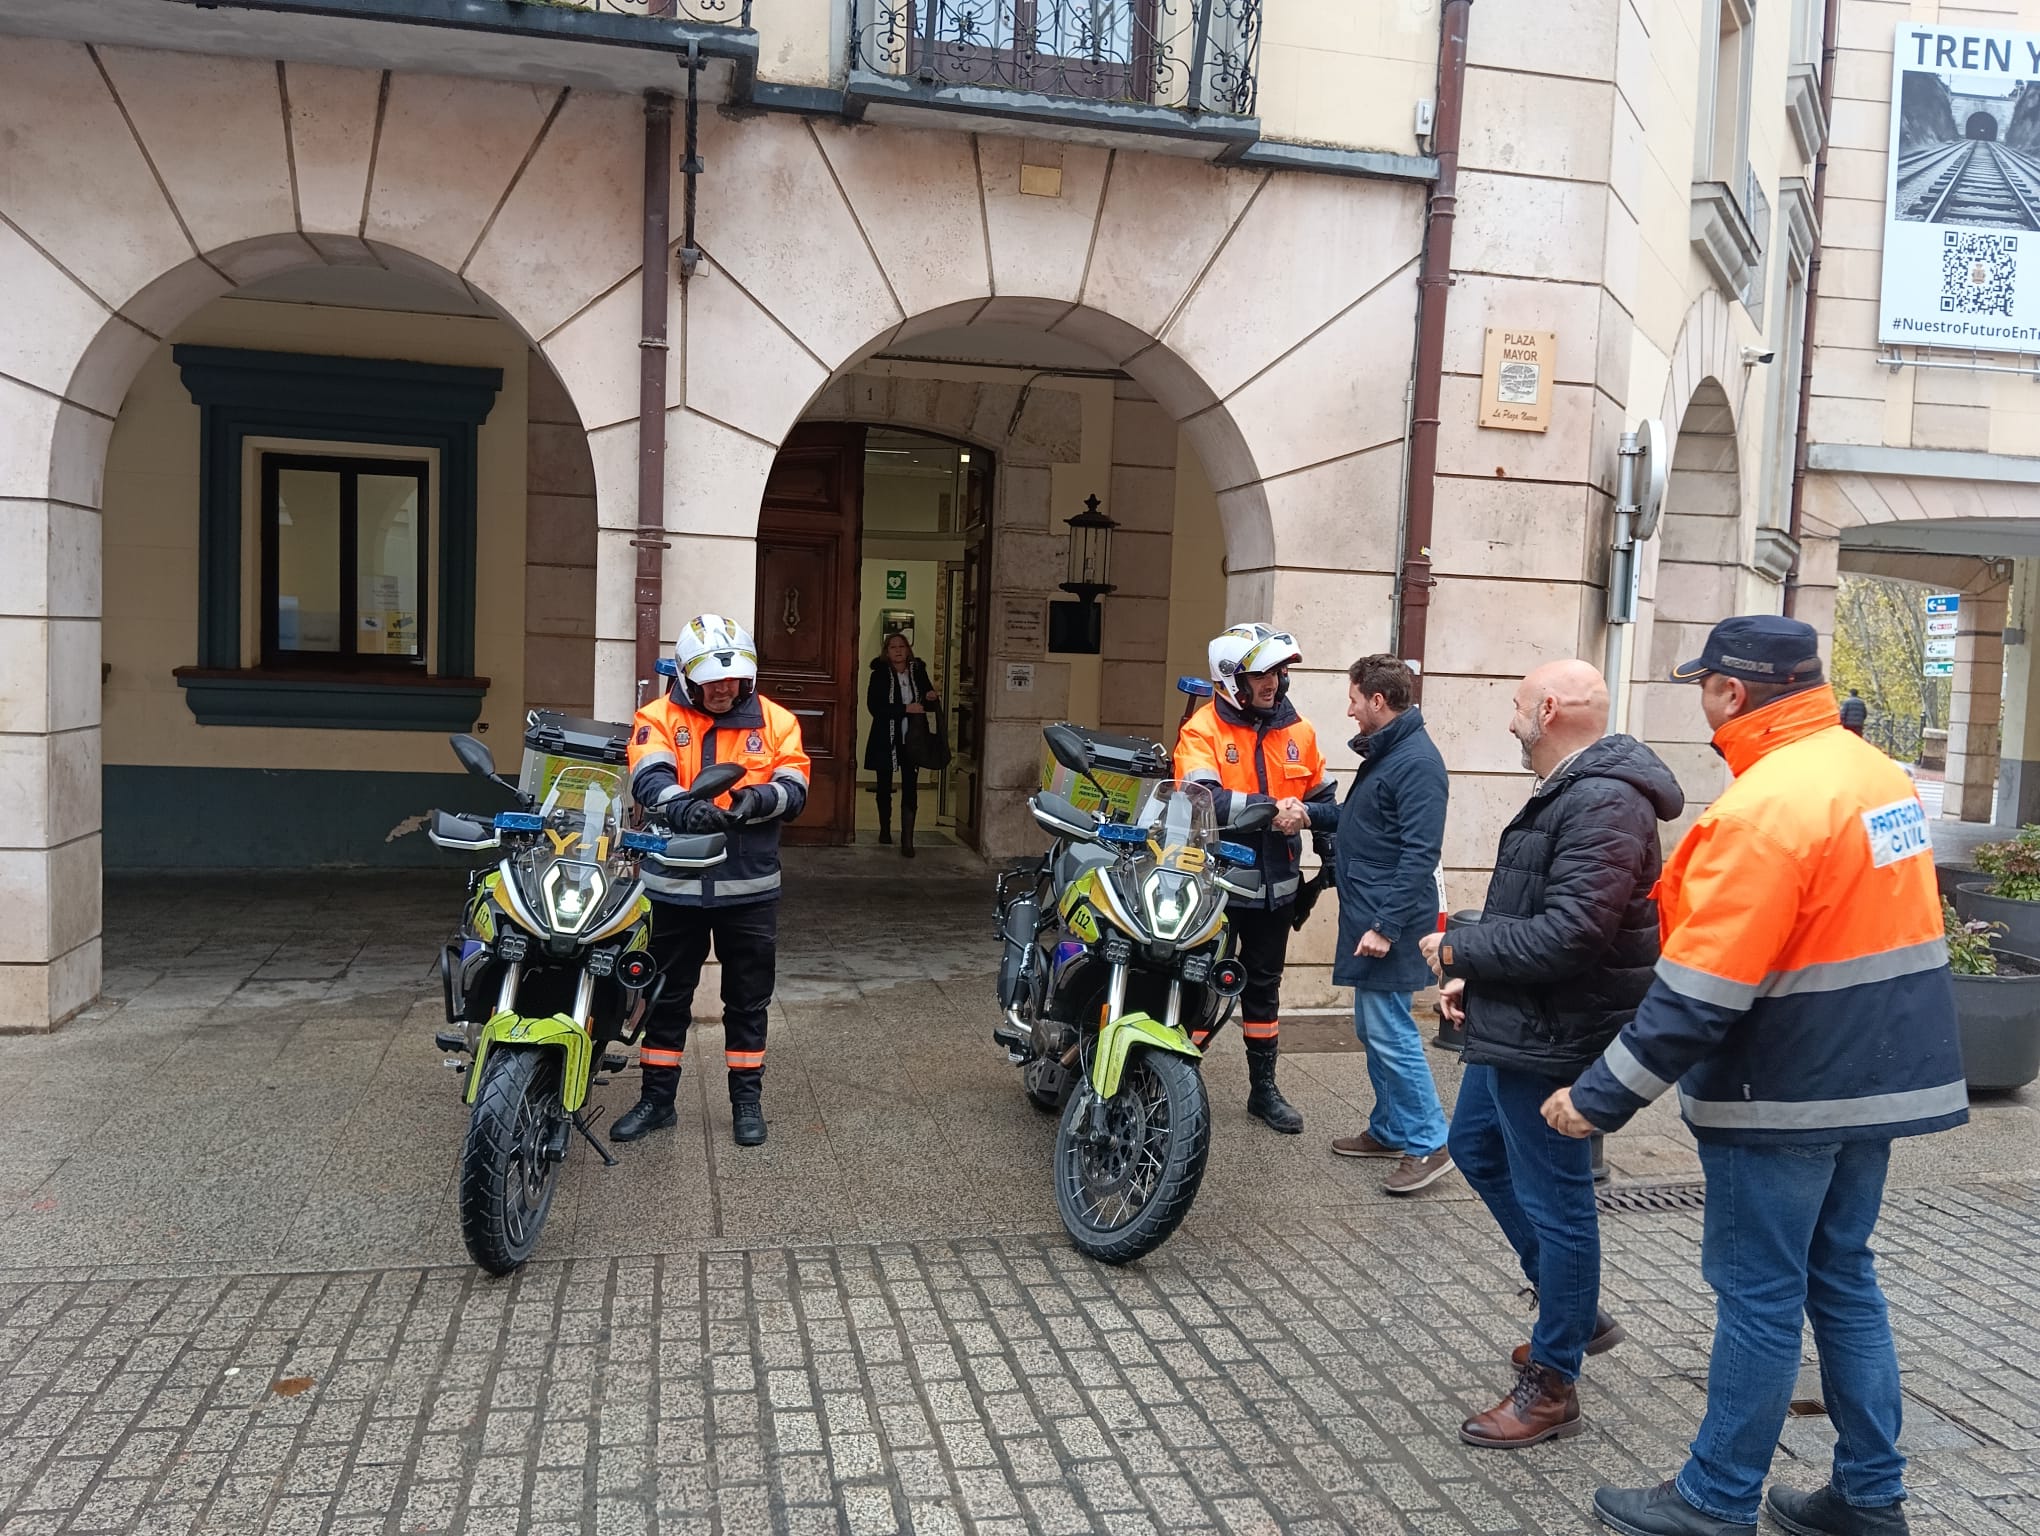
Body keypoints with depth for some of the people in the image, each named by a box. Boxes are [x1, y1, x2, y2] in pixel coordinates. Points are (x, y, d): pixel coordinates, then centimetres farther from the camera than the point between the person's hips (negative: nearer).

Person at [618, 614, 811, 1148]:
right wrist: (681, 803, -39)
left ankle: (747, 1099, 25)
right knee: (668, 995, 12)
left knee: (748, 999, 11)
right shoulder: (660, 718, -2)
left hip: (749, 887, 1)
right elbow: (649, 778, -18)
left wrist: (758, 797, -27)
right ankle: (656, 1097, 26)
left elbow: (795, 788, -5)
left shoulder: (775, 721, 2)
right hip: (676, 884, 0)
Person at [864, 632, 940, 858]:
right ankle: (885, 829, 33)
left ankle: (907, 840, -8)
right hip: (886, 739, -1)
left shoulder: (918, 672, 4)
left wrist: (931, 698, -10)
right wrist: (905, 709, -21)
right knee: (884, 786, 13)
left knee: (910, 788, -7)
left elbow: (928, 705, 14)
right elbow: (874, 707, -15)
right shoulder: (880, 675, -4)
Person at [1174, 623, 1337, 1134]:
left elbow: (1320, 799, 18)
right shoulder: (1203, 729, -11)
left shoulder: (1298, 731, 6)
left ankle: (1263, 1088, 27)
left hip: (1274, 885, 5)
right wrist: (1269, 809, -32)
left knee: (1264, 986, 16)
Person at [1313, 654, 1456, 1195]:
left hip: (1388, 921, -10)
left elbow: (1419, 855, -22)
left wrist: (1386, 926, -24)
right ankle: (1390, 1129, 27)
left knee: (1390, 1032, -6)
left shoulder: (1417, 761, -17)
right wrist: (1312, 812, 11)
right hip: (1367, 914, 10)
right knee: (1372, 1028, 16)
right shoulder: (1383, 753, 14)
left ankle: (1427, 1144, 3)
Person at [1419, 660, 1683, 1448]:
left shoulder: (1604, 805, -22)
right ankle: (1576, 1313, 36)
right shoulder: (1570, 792, 13)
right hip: (1515, 1027, 11)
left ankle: (1552, 1386, 17)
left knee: (1555, 1201, 1)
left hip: (1552, 1040, -11)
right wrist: (1474, 976, 8)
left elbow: (1566, 936, -29)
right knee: (1477, 1150, 23)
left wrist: (1458, 948, -16)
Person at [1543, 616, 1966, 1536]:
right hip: (1878, 1076, 9)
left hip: (1787, 1096, -9)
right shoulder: (1878, 772, 6)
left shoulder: (1765, 807, -23)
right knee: (1843, 1280, 19)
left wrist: (1600, 1099, -18)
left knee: (1758, 1297, 3)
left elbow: (1697, 998, -25)